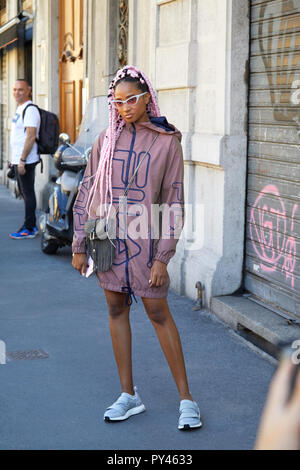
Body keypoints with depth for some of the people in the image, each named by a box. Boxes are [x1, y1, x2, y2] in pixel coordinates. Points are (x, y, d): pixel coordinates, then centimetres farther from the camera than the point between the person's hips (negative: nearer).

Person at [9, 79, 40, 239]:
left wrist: (22, 160, -23)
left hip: (26, 160, -10)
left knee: (28, 193, -6)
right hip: (18, 160, 10)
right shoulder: (20, 109, 17)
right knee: (25, 193, 14)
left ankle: (29, 228, -2)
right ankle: (32, 226, 22)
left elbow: (31, 137, -21)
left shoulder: (30, 110, -14)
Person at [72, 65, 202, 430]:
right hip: (106, 236, 4)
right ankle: (129, 395, 20)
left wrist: (163, 257, -10)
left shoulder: (167, 141, -4)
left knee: (158, 313, 0)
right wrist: (79, 246, 5)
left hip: (143, 237, -3)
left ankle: (186, 399, 10)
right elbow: (87, 192, 9)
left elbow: (173, 202, -5)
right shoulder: (107, 140, 5)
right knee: (117, 310, 9)